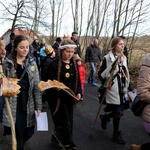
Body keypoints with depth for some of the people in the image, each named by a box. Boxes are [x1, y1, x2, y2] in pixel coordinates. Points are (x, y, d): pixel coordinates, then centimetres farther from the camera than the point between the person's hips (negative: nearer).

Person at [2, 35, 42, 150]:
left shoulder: (32, 63, 4)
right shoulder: (7, 63, -4)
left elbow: (37, 86, 3)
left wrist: (39, 106, 1)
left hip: (28, 104, 3)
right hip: (13, 104, -3)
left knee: (28, 133, 11)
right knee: (19, 136, 0)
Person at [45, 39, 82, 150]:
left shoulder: (74, 64, 7)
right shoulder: (54, 64, -10)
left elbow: (78, 81, 11)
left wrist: (78, 92, -4)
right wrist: (54, 86, -30)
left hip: (69, 98, 6)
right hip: (57, 97, -5)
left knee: (68, 121, 13)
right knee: (64, 121, -3)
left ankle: (56, 139, 34)